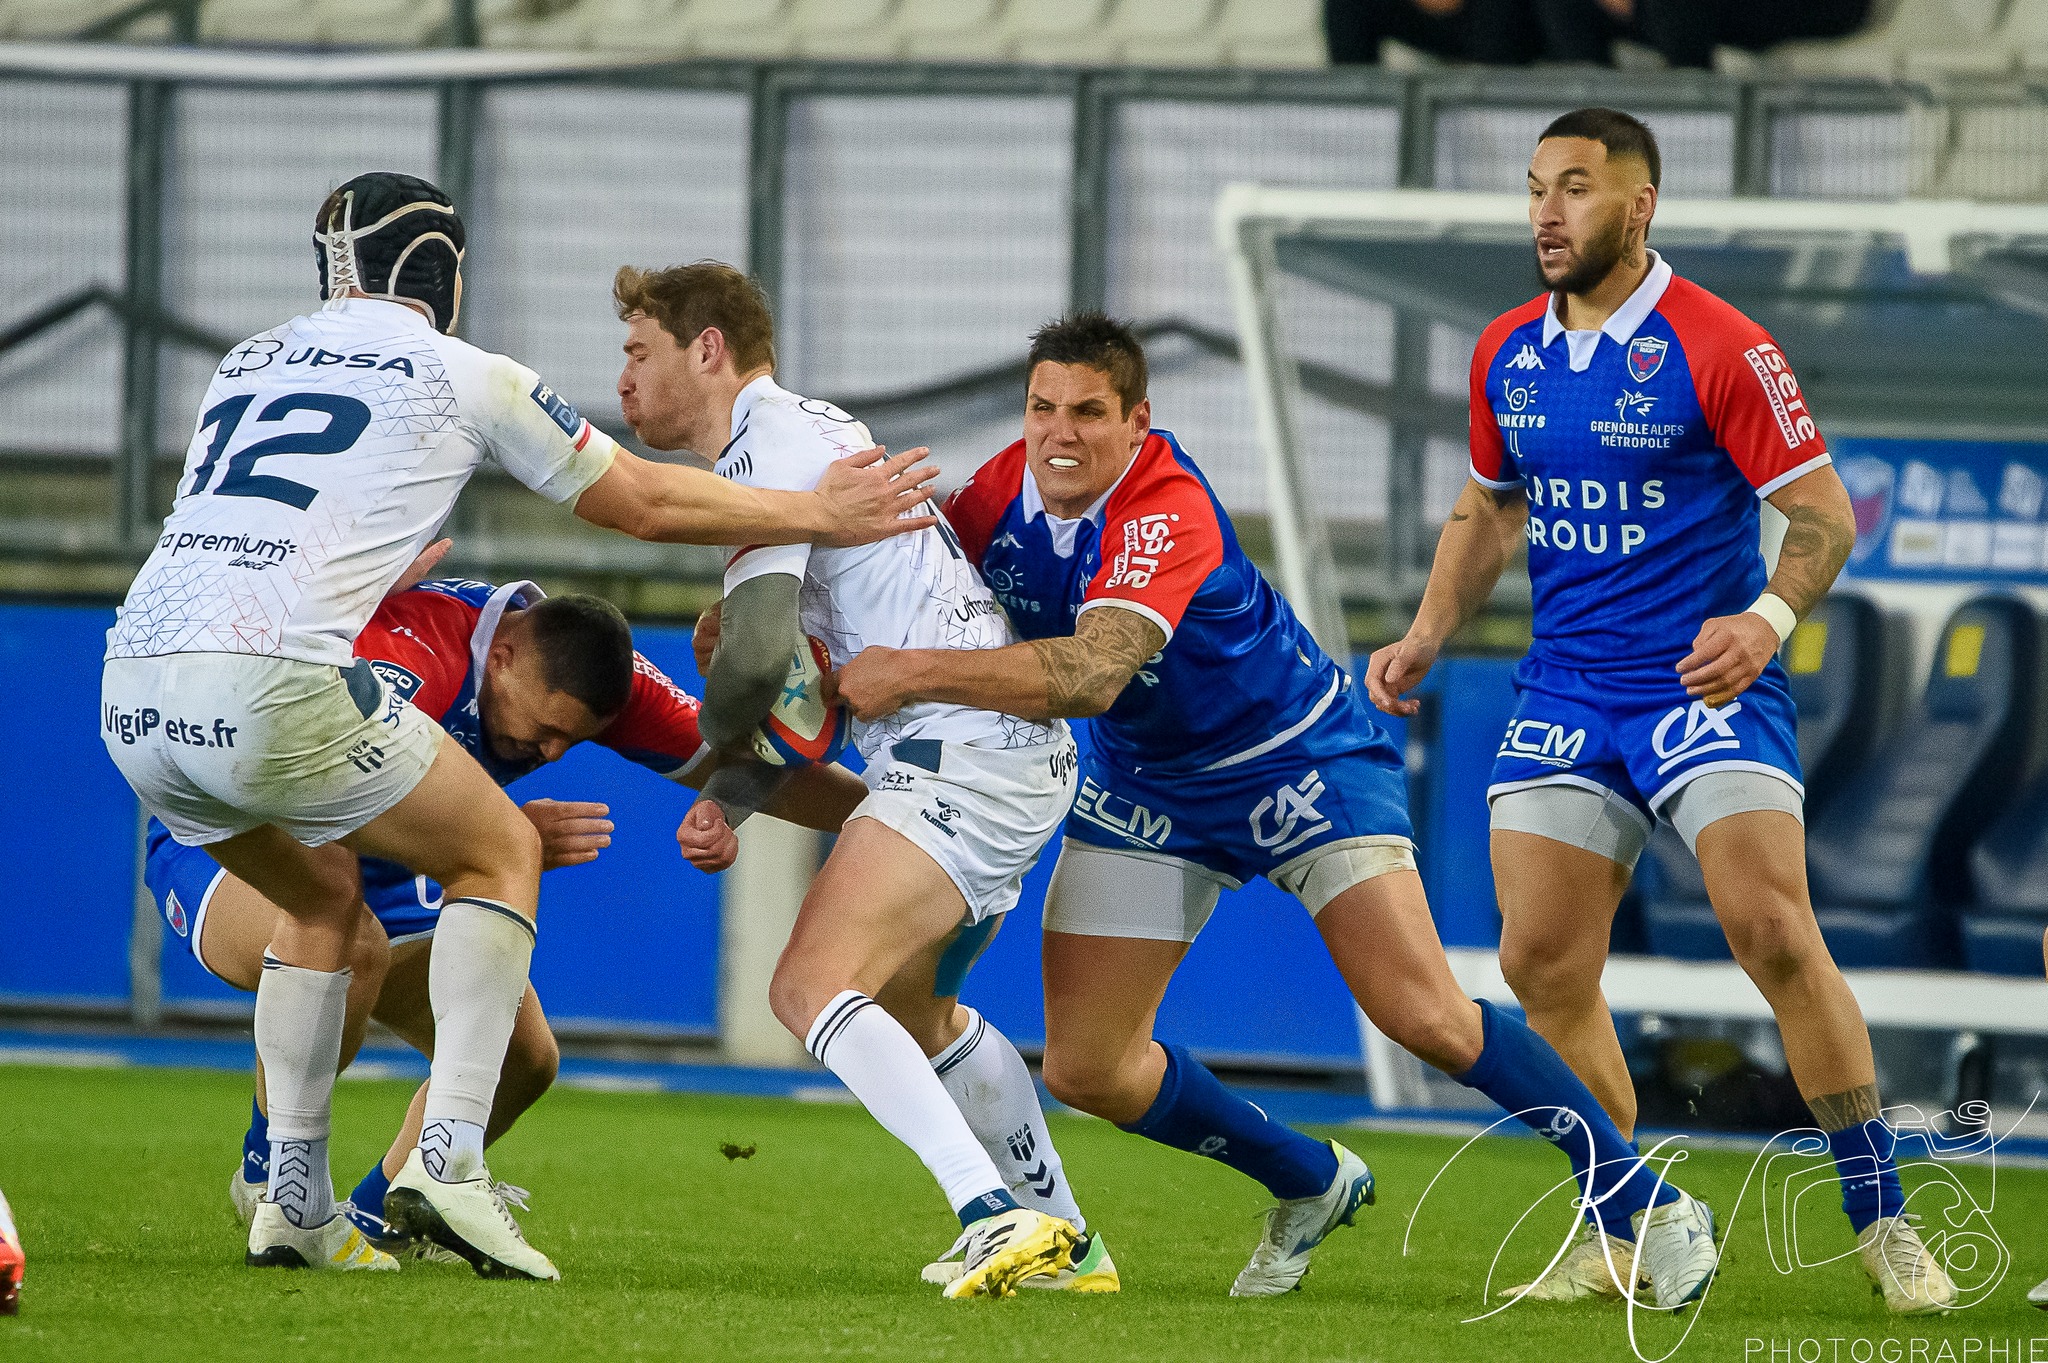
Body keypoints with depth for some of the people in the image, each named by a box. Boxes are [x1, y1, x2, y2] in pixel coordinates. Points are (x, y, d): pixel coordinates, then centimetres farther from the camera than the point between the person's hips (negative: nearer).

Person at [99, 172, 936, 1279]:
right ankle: (448, 1153, -3)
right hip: (267, 681, -6)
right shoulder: (463, 375, 10)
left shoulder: (247, 363, 25)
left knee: (325, 895, 29)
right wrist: (817, 515, 30)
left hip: (132, 690, 6)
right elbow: (645, 503, 18)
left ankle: (294, 1204, 19)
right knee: (501, 854, 14)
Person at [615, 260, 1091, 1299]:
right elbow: (816, 675, 25)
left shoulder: (770, 449, -10)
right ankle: (1061, 1240, 28)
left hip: (960, 745, -11)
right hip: (1021, 748, 11)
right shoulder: (807, 433, 23)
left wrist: (717, 745, 2)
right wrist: (731, 799, 11)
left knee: (813, 989, -21)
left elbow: (756, 658, -21)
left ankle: (996, 1215, -36)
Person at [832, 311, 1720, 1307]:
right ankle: (1311, 1186, 24)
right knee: (1085, 1068, -1)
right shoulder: (1004, 490, -12)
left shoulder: (1166, 512, -33)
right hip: (1146, 780, 6)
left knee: (1425, 1018, -16)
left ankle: (1645, 1205, 0)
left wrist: (917, 673, -47)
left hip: (1298, 759, -6)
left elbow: (1093, 673, -46)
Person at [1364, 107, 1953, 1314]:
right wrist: (1429, 636, 10)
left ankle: (1883, 1223, -9)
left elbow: (1825, 513, -11)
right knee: (1543, 963, -3)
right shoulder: (1508, 355, 7)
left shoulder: (1719, 348, -11)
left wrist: (1767, 619, -28)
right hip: (1567, 694, 6)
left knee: (1775, 931, -19)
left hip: (1703, 684, -6)